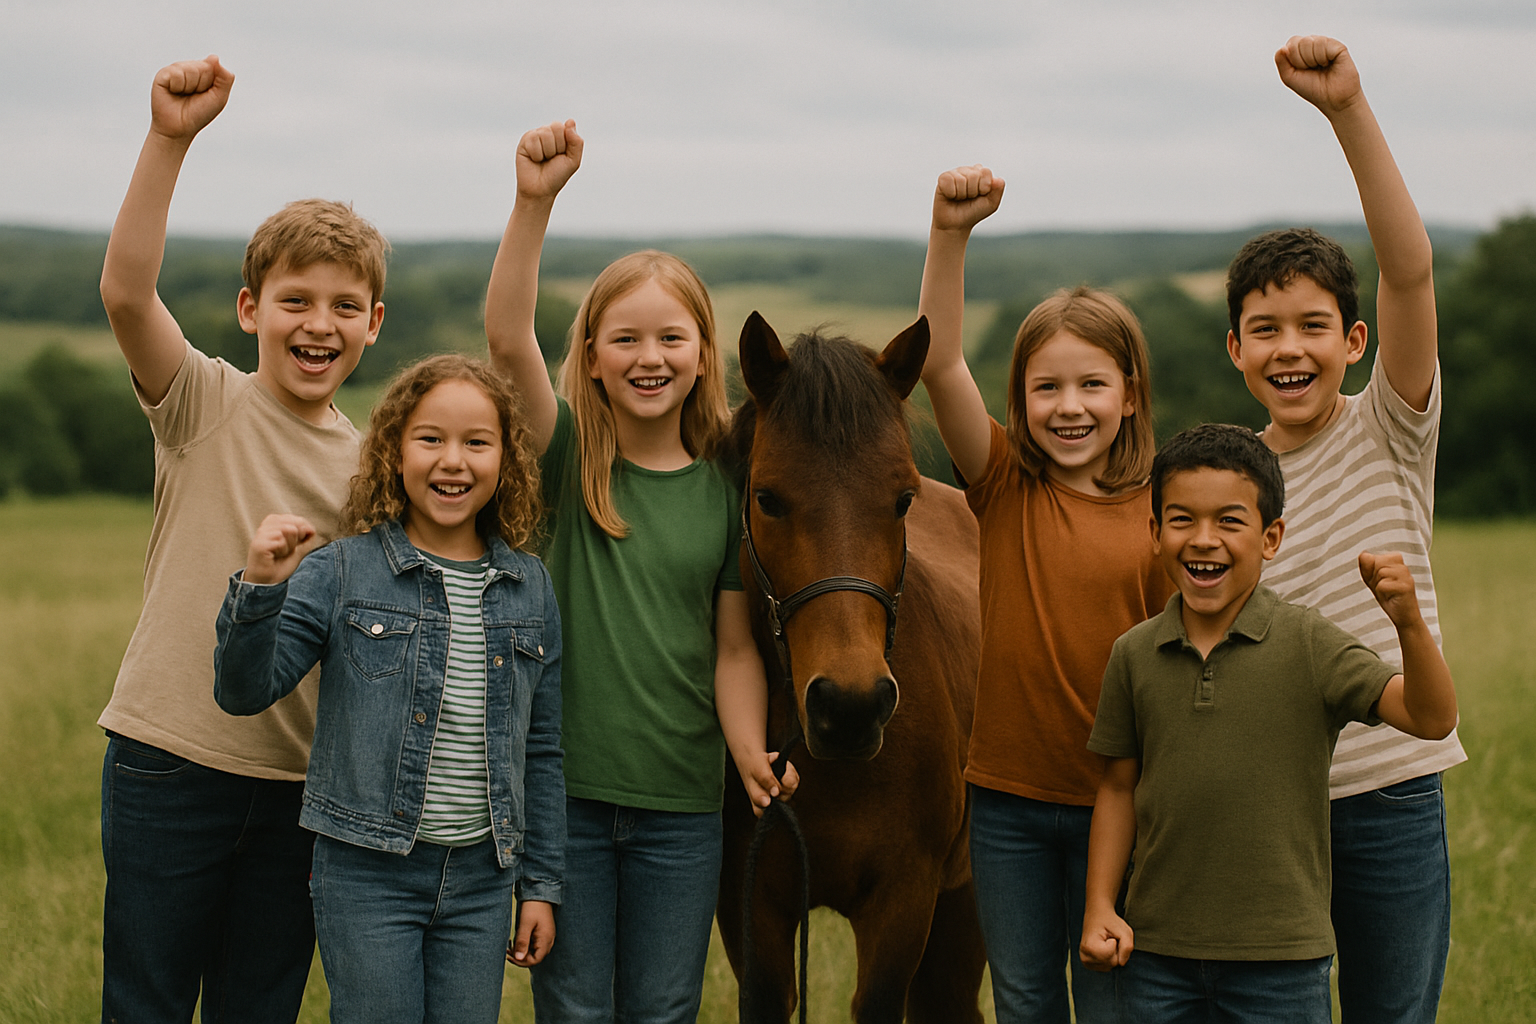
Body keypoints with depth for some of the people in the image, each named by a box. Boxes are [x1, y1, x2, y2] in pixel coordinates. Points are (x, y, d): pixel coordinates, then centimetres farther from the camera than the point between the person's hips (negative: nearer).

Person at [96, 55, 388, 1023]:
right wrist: (170, 140, -33)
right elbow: (126, 292, -23)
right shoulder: (205, 404, -4)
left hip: (301, 780, 4)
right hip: (169, 760, -3)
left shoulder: (367, 463, 8)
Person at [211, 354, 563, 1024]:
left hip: (480, 875, 3)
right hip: (367, 872, -3)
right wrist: (260, 589, -26)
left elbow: (541, 749, 10)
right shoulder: (341, 573, -5)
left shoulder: (530, 588, 5)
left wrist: (541, 884, 9)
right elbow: (243, 691, -10)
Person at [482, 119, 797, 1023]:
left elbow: (734, 647, 1)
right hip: (564, 788, -1)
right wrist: (534, 202, -33)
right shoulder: (567, 457, -4)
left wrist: (752, 753, -17)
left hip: (681, 807, 1)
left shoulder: (727, 489, 1)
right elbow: (508, 339, -21)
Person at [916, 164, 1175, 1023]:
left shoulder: (1160, 517, -6)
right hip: (1008, 798, 2)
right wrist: (952, 234, -30)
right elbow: (940, 363, -16)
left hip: (1117, 805, -2)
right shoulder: (1004, 486, -2)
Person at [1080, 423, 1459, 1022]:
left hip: (1280, 956, -3)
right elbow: (1120, 786, 10)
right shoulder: (1134, 655, 2)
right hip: (1156, 952, 3)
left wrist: (1408, 623, -33)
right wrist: (1100, 907, 3)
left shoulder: (1307, 646, -6)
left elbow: (1432, 718, -16)